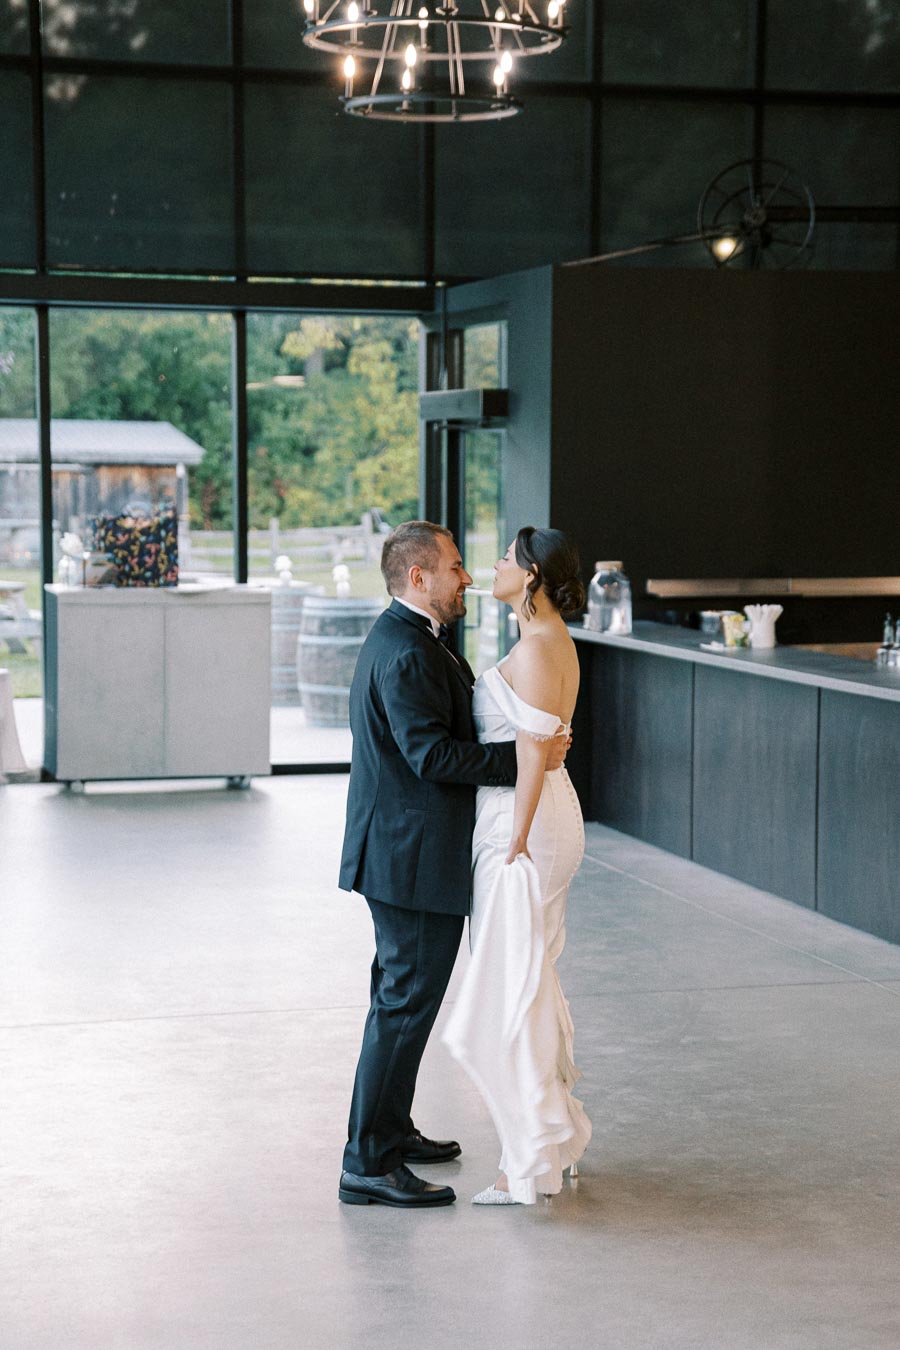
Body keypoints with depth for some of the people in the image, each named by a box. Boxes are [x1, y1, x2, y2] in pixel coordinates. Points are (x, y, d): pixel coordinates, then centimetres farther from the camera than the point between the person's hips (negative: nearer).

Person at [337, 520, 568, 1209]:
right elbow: (432, 754, -27)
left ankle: (390, 1128, 34)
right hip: (415, 858, -11)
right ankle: (368, 1165, -2)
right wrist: (522, 758, -23)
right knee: (407, 1003, -7)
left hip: (405, 853, 11)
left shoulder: (409, 639, 14)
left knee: (403, 993, 21)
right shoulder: (406, 654, -21)